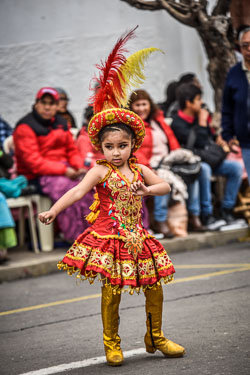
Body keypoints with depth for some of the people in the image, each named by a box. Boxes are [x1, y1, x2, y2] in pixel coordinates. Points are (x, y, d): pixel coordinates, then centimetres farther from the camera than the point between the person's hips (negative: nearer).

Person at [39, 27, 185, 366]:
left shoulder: (139, 170, 5)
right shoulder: (100, 172, -9)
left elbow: (165, 186, 8)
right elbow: (77, 191, -21)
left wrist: (148, 189, -14)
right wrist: (54, 210, -36)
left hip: (136, 237, 5)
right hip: (108, 237, -5)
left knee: (155, 288, 9)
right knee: (111, 291, -3)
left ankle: (155, 338, 27)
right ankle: (111, 344, 12)